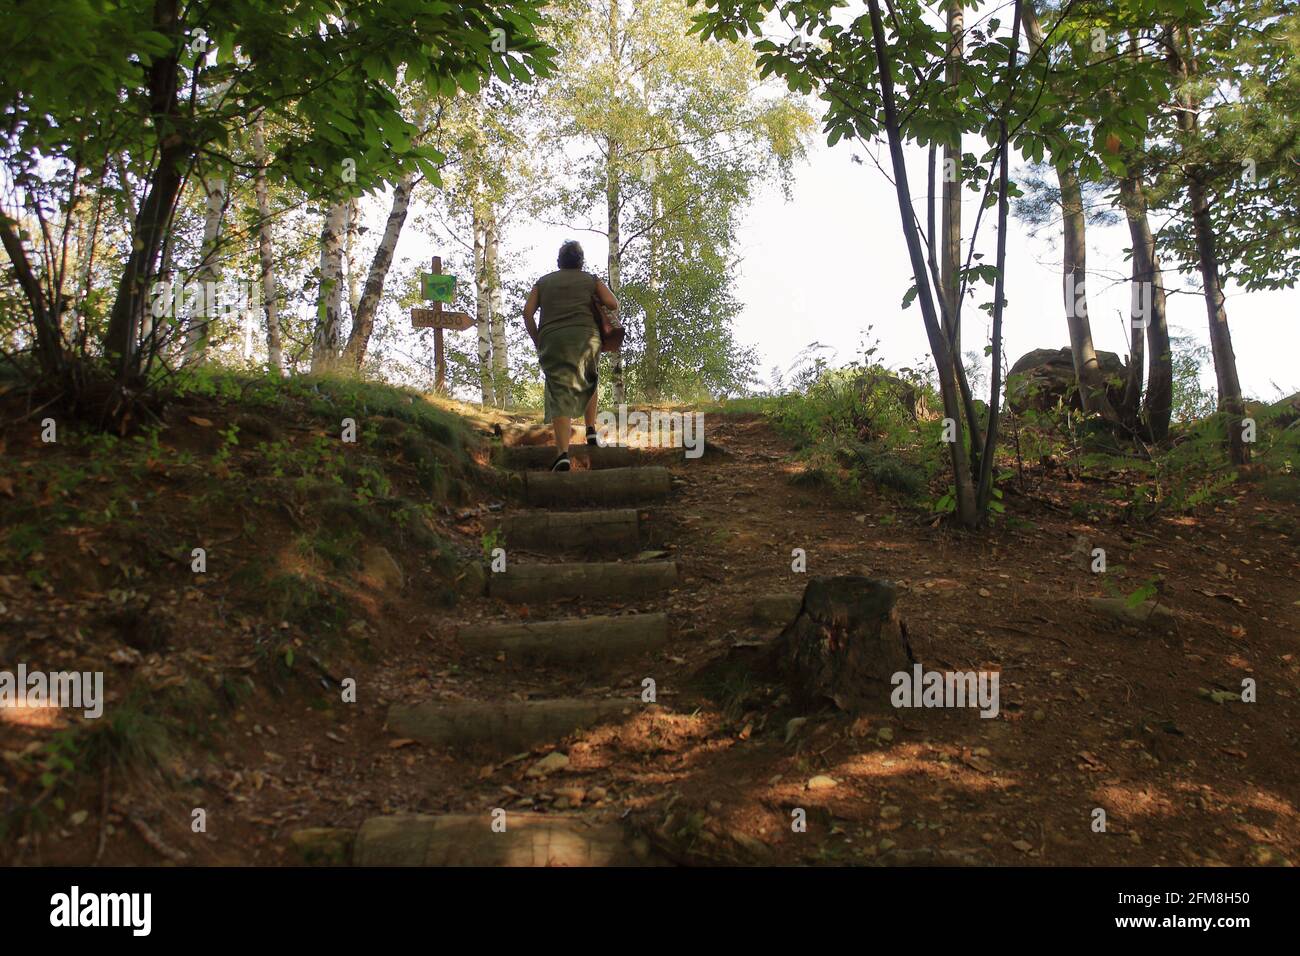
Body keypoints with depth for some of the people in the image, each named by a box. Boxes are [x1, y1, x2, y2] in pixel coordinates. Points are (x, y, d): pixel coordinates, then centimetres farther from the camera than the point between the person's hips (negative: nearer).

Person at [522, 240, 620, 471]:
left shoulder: (543, 281, 21)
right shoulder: (590, 280, 17)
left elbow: (527, 312, 9)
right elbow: (613, 304, 4)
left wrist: (537, 341, 16)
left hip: (552, 339, 0)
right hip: (586, 336, 0)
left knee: (560, 393, -8)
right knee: (588, 383, 27)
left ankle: (563, 453, -21)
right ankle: (591, 430, 16)